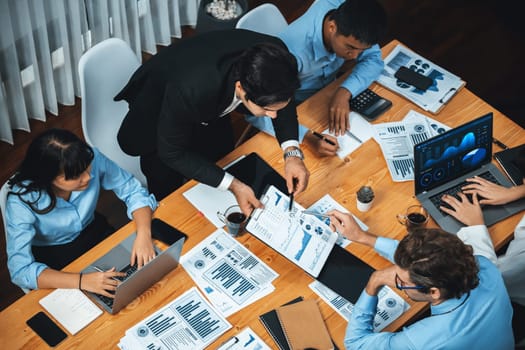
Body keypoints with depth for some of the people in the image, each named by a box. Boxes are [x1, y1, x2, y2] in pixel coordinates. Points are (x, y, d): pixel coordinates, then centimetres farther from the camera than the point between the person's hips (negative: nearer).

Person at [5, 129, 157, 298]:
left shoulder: (92, 158, -26)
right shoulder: (21, 200, -32)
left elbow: (133, 191, -13)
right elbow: (21, 269, -34)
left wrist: (143, 234, -31)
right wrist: (81, 281, -46)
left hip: (94, 233, 4)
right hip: (52, 258, -3)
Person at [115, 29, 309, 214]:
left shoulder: (272, 57, -34)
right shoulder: (189, 90, -47)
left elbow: (282, 99, -11)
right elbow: (172, 153, -28)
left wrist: (292, 152, -27)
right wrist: (233, 185, -32)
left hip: (210, 107, 5)